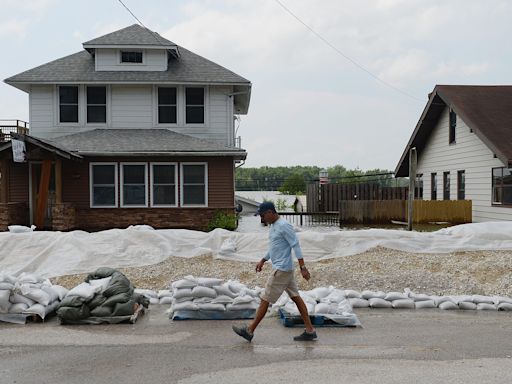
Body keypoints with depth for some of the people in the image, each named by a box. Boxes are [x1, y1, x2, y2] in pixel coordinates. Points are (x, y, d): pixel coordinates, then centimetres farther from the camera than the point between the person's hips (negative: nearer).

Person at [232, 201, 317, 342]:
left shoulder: (284, 226, -17)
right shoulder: (273, 225, 13)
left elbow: (296, 245, -20)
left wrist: (303, 267, -22)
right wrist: (262, 261, 26)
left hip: (281, 269, -10)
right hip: (284, 269, 10)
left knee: (265, 299, -3)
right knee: (295, 297, 10)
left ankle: (249, 330, 6)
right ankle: (310, 331, 13)